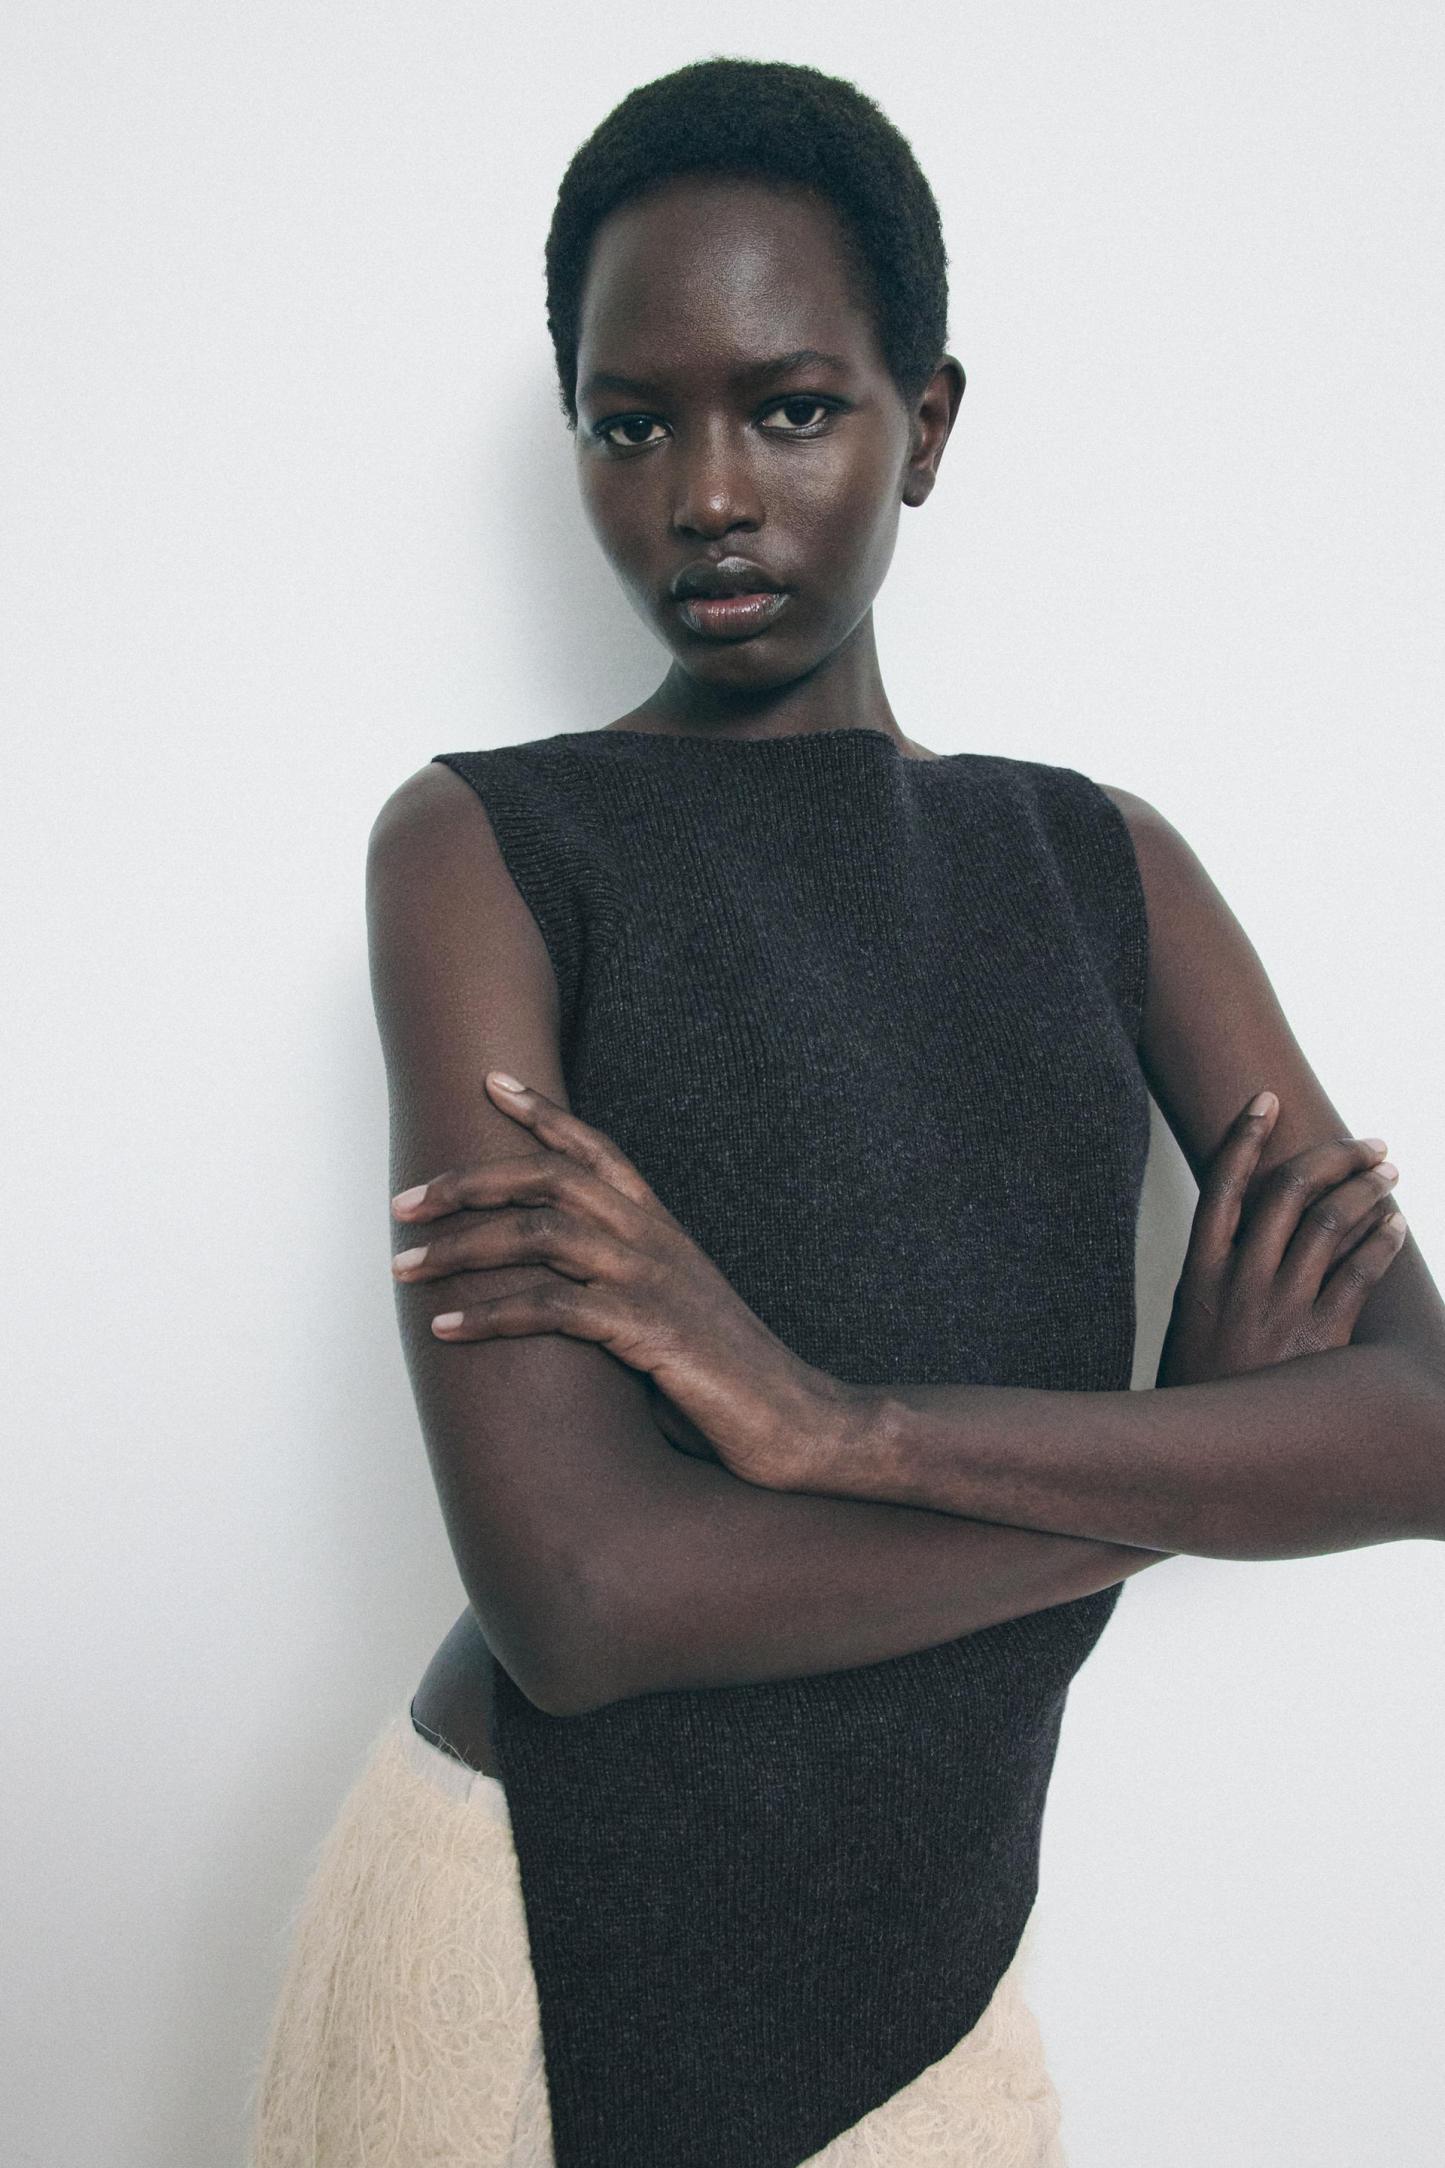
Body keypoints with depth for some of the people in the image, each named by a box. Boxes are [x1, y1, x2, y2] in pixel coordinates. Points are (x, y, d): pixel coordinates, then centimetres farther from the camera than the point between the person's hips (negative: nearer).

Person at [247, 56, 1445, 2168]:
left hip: (937, 1972, 4)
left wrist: (836, 1418, -22)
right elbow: (579, 1594, -21)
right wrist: (1189, 1456, -12)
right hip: (543, 1959, -3)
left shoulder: (1100, 863, 3)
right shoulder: (488, 846, -10)